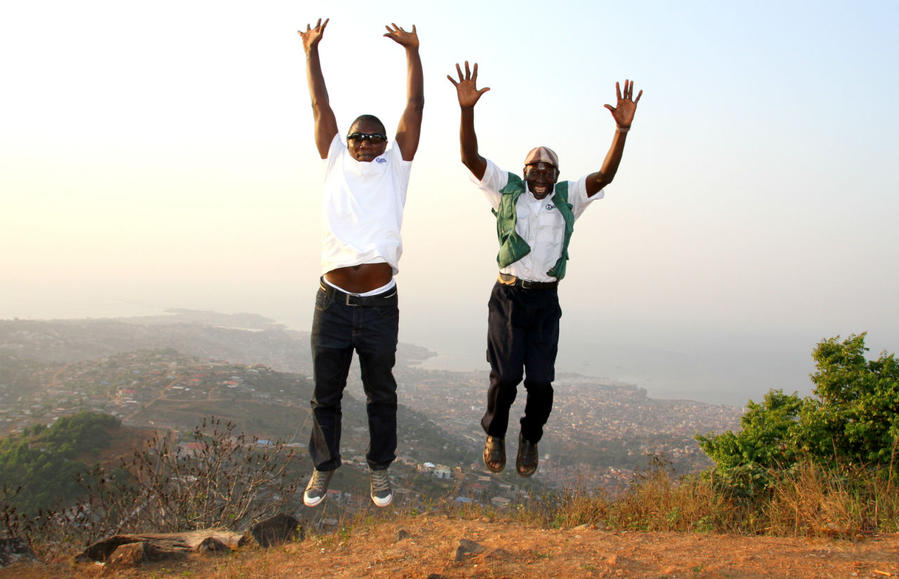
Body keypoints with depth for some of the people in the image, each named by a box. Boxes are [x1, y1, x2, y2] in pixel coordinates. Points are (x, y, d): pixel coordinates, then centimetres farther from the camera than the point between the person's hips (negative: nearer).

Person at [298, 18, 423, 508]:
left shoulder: (395, 165, 6)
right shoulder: (336, 162, 9)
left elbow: (415, 107, 3)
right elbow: (320, 106, 8)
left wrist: (412, 52, 1)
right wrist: (312, 53, 6)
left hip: (379, 304, -1)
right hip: (332, 301, 1)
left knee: (381, 394, 10)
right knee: (325, 393, 10)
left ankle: (380, 470, 25)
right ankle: (323, 466, 27)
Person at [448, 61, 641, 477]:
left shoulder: (567, 198, 11)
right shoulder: (507, 190, 7)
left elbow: (604, 176, -2)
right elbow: (470, 158, -3)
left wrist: (622, 130, -16)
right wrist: (467, 110, -18)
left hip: (546, 301, 2)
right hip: (508, 296, -1)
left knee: (540, 380, -4)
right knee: (505, 376, -9)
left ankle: (530, 439, 22)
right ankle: (495, 435, 18)